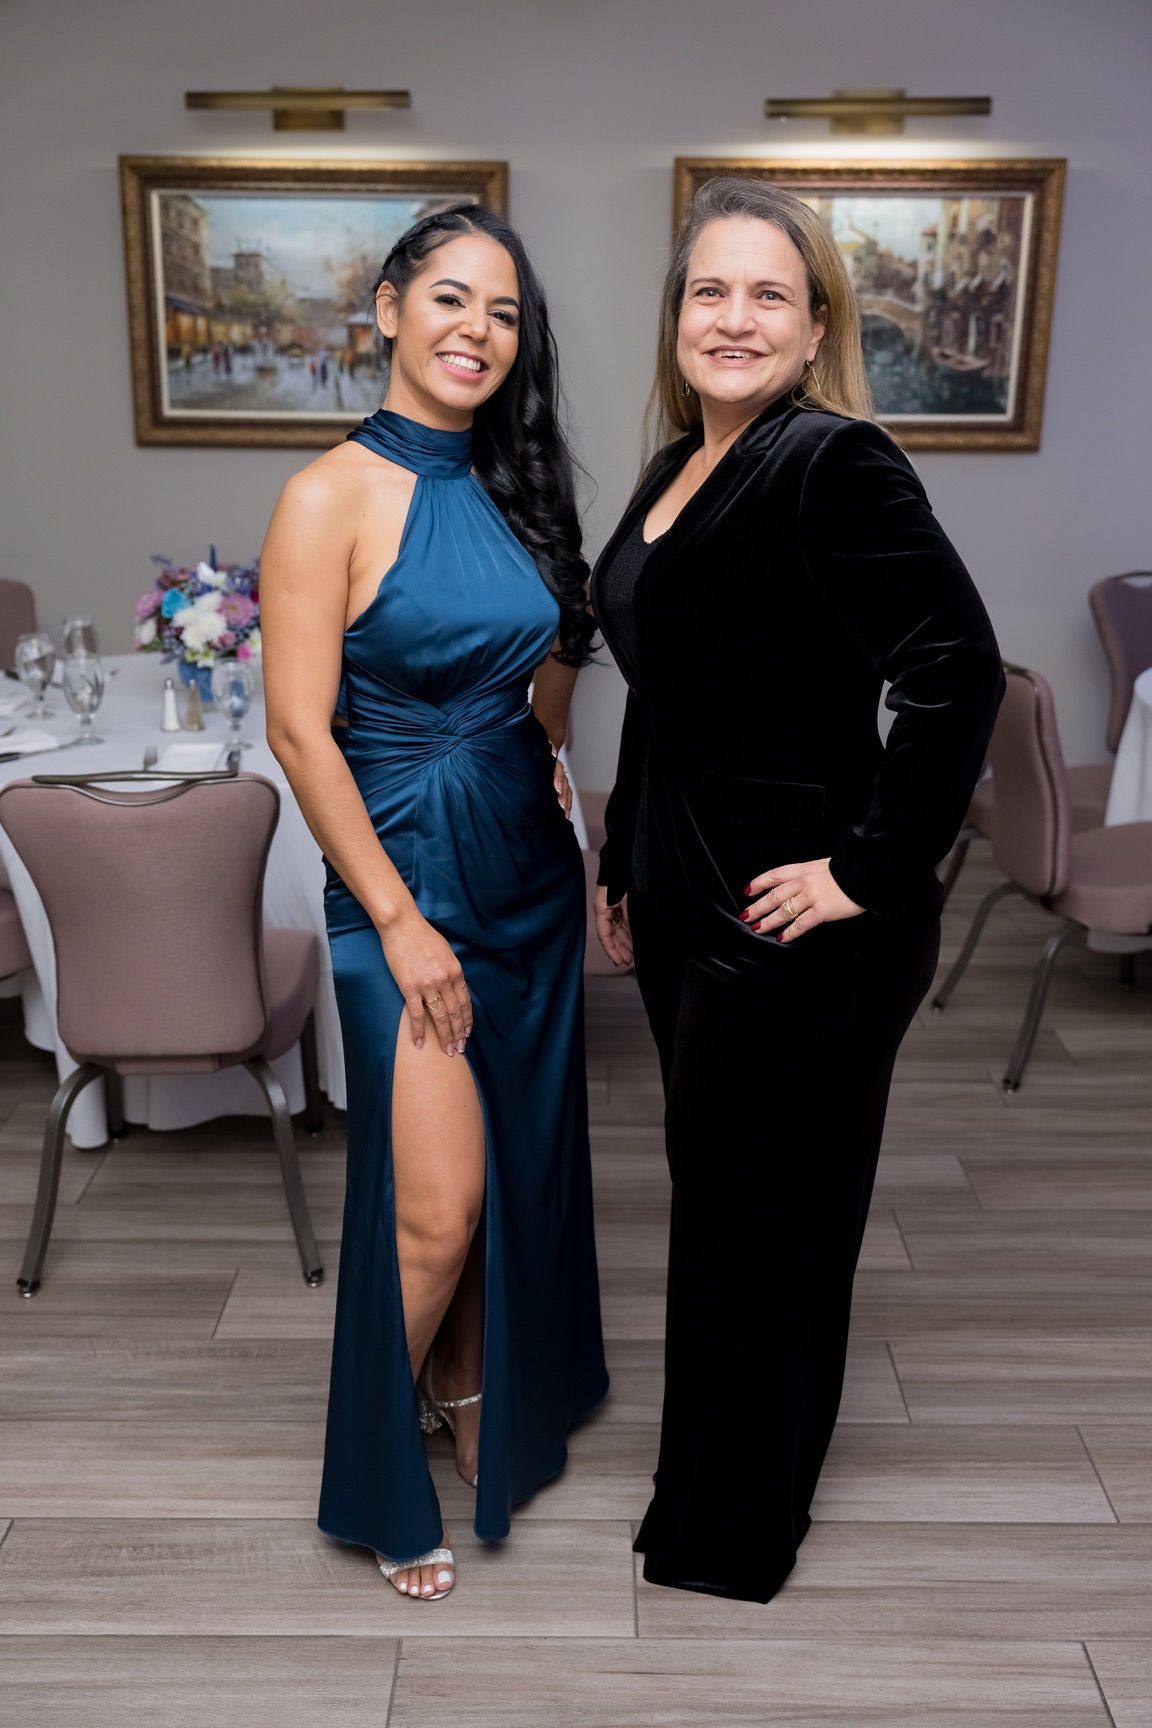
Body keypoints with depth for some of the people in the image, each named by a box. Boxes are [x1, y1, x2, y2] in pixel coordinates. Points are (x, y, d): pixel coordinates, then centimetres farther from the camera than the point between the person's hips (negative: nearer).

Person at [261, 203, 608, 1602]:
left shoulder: (513, 487, 7)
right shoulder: (332, 497, -12)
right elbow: (300, 729, -15)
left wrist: (563, 788, 9)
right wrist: (401, 923, -16)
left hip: (531, 865, 7)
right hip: (405, 868, -6)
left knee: (519, 1167, 16)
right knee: (434, 1204, -4)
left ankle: (481, 1397, 42)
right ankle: (383, 1477, 23)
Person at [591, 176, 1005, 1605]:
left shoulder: (834, 463, -16)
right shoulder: (677, 472, 11)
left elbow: (959, 671, -24)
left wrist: (870, 869, -22)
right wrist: (624, 868, 20)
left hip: (797, 929, -8)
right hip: (688, 904, 9)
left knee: (756, 1216, 8)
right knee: (720, 1198, 21)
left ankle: (732, 1537, 31)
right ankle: (728, 1487, 43)